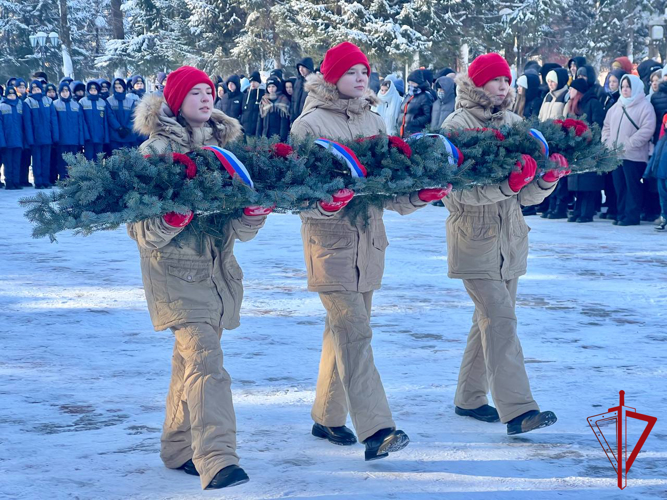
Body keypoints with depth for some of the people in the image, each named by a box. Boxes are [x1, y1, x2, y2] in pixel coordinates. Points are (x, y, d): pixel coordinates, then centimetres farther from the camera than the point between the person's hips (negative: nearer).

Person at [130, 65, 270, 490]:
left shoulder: (224, 144, 10)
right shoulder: (157, 149, -5)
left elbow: (243, 230, 9)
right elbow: (146, 232, -10)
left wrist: (255, 209, -13)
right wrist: (171, 219, -30)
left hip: (218, 265, 6)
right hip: (177, 268, -6)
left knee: (190, 359, 15)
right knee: (205, 361, -18)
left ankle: (179, 448, 28)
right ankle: (217, 460, -24)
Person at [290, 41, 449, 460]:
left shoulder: (374, 122, 13)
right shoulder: (311, 124, -5)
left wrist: (425, 193, -6)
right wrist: (326, 201, -29)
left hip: (369, 238, 7)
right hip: (330, 239, -6)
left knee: (344, 328, 14)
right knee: (354, 330, -14)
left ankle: (328, 417, 27)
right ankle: (376, 429, -19)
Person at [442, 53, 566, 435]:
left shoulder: (515, 125, 9)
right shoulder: (458, 126, -8)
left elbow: (529, 196, 9)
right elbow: (460, 191, -20)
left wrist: (548, 178, -11)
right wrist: (507, 183, -30)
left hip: (510, 239, 6)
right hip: (475, 240, -6)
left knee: (490, 318, 13)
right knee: (500, 320, -13)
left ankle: (470, 398, 27)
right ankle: (518, 410, -16)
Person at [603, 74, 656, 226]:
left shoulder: (644, 106, -5)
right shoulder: (617, 106, 19)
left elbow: (647, 130, -14)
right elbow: (607, 125, 22)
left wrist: (628, 145, -18)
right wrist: (607, 141, 5)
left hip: (633, 155, -7)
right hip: (615, 154, 7)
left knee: (632, 186, -5)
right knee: (619, 186, 9)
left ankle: (632, 216, -1)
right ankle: (622, 214, 16)